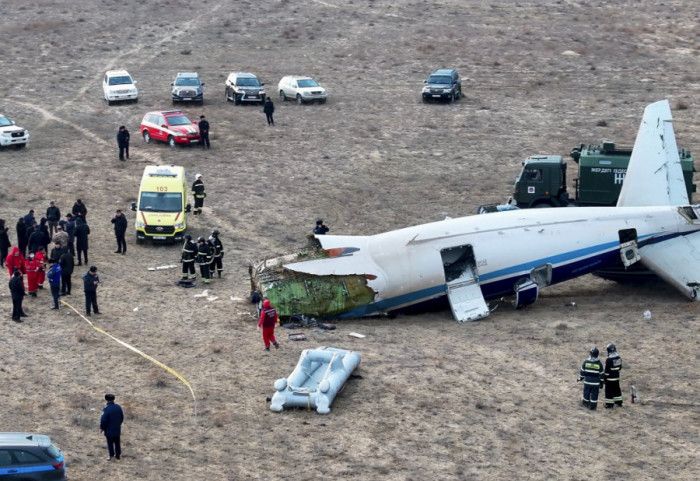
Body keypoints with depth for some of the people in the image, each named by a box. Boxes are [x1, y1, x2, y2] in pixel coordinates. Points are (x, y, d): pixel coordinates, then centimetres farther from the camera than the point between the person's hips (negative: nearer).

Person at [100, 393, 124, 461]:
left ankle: (111, 456, 9)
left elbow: (103, 420, -19)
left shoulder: (106, 409, -23)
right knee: (117, 442, 15)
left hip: (109, 430, -6)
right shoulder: (118, 407, -3)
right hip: (117, 429, 6)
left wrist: (101, 428, -5)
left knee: (110, 443, 5)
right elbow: (122, 417, 8)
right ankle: (118, 455, 23)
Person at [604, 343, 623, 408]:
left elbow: (607, 370, -19)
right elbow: (620, 367, 12)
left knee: (609, 391, 1)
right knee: (617, 389, 19)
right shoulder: (619, 358, 2)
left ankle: (609, 404, 5)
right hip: (617, 377, 7)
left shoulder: (609, 360, -22)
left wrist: (605, 377, -10)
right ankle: (619, 402, 27)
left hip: (610, 378, -7)